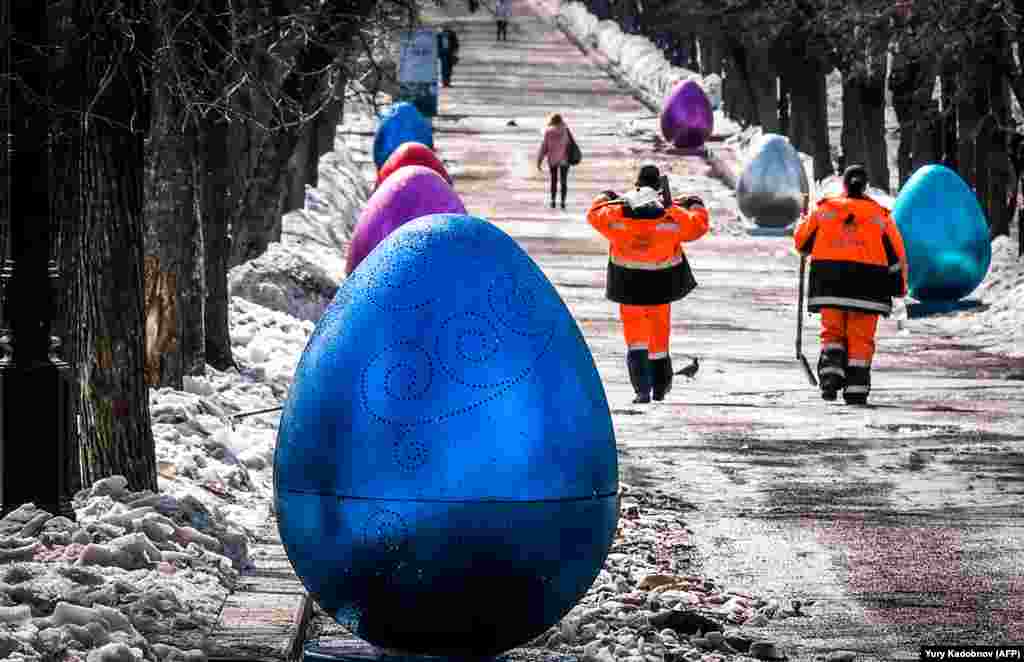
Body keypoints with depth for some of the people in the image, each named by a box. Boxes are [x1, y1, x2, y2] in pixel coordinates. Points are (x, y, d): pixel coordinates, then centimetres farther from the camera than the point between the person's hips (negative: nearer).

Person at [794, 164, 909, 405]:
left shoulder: (824, 209, 3)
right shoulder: (879, 215, 5)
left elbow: (802, 241, 12)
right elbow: (896, 254, 8)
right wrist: (900, 287, 17)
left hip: (829, 281, 0)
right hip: (867, 285, 0)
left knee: (832, 332, 9)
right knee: (861, 337, 6)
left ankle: (830, 371, -15)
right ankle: (856, 389, 2)